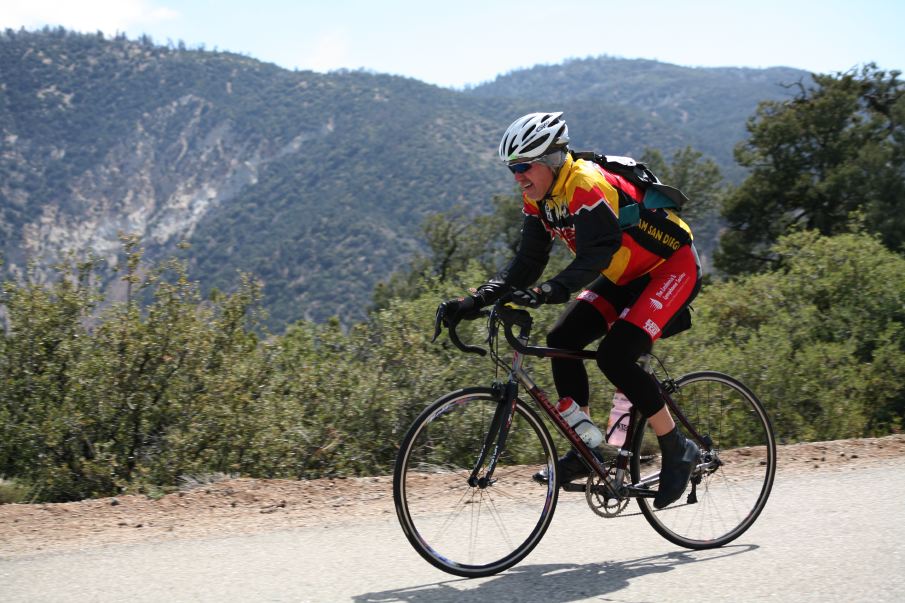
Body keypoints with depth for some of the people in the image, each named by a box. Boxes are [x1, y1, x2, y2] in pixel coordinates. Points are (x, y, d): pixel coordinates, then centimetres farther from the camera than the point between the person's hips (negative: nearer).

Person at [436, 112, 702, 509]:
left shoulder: (586, 186, -28)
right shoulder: (538, 198, -2)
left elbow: (595, 255, -39)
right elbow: (527, 262, -3)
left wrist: (548, 292, -54)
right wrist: (475, 301, -15)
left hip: (672, 268, -9)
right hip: (625, 278, 9)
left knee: (614, 356, -23)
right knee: (562, 340, -8)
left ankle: (677, 450, -7)